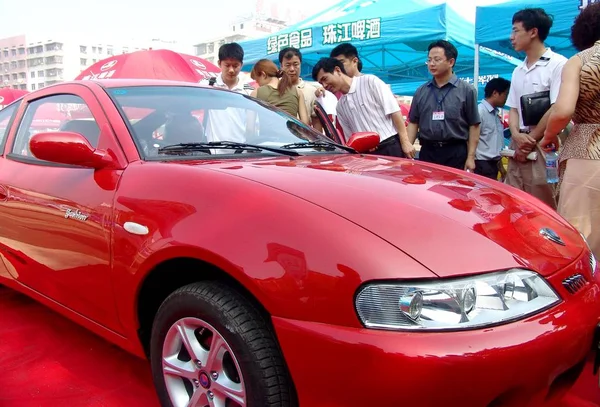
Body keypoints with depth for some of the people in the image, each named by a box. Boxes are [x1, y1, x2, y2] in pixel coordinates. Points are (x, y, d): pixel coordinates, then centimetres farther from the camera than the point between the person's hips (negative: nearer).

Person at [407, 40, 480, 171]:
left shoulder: (466, 90, 1)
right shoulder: (421, 91, 11)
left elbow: (473, 125, 0)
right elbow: (413, 123, 12)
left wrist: (470, 157, -7)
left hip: (456, 153, -3)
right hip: (427, 152, 3)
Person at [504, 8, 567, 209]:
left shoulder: (558, 64, -7)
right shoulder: (518, 71, 17)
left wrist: (531, 140, -9)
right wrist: (516, 135, -3)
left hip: (544, 146, -7)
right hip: (517, 145, 7)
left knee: (542, 205, -6)